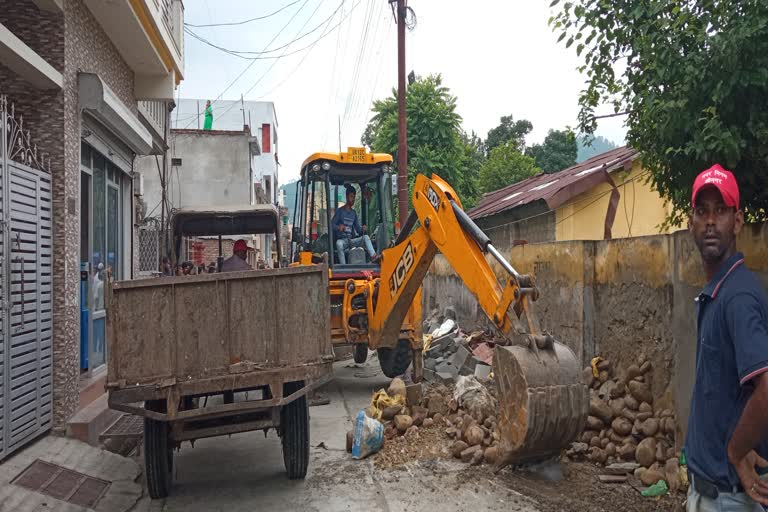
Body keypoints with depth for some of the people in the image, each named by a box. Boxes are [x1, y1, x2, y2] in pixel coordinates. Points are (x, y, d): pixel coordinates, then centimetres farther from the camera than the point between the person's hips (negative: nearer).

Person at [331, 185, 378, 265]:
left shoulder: (354, 213, 18)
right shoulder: (340, 211, 2)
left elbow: (358, 228, 16)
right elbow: (332, 225, -5)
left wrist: (362, 229, -7)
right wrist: (338, 227, -27)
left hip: (351, 240, 5)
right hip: (341, 239, -5)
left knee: (366, 237, -17)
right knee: (339, 243, -38)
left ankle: (373, 256, -38)